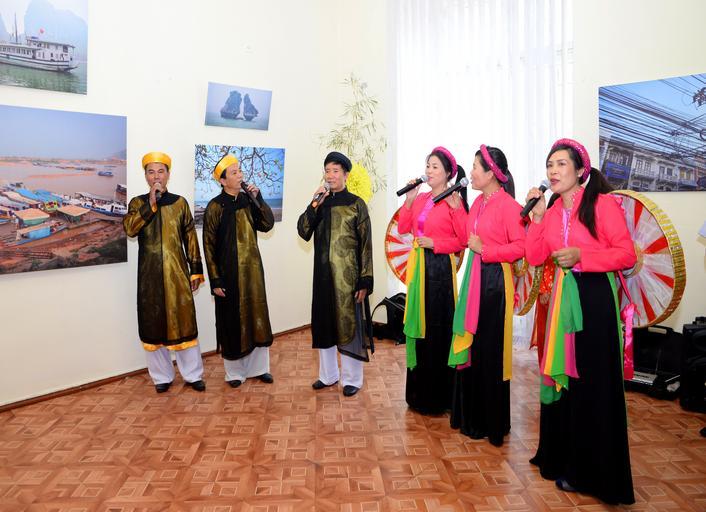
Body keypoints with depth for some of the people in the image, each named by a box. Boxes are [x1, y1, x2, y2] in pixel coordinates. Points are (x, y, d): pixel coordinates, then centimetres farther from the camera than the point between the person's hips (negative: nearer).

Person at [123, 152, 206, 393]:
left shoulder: (180, 202, 5)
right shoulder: (138, 203, 6)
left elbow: (190, 238, 5)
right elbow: (129, 228, -14)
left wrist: (195, 270, 2)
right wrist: (150, 204, -20)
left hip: (177, 272, 0)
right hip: (150, 274, 1)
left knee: (184, 321, 2)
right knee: (153, 323, 6)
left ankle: (193, 374, 14)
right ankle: (162, 376, 20)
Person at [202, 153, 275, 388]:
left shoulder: (248, 201, 5)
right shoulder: (215, 207, -9)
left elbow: (267, 224, -3)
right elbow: (209, 246, -9)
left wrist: (258, 198, -12)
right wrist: (215, 280, -12)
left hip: (252, 271, 5)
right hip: (229, 273, -5)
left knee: (257, 318, 10)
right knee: (232, 321, 5)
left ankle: (259, 367, 25)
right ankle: (235, 372, 21)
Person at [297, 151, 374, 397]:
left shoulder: (356, 204, -5)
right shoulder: (320, 202, 9)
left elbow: (366, 245, -7)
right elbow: (304, 232, -2)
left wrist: (365, 281, -12)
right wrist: (314, 206, -14)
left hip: (348, 275, -5)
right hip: (324, 273, 5)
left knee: (349, 323, 2)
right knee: (324, 323, 12)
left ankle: (352, 378, 17)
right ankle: (328, 374, 28)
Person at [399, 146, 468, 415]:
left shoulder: (453, 201, -8)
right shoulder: (420, 198, 11)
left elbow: (463, 240, -12)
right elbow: (403, 229, 9)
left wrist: (435, 243, -17)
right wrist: (409, 200, 1)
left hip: (440, 267, -7)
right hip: (417, 266, 7)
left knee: (437, 327, 1)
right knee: (419, 326, 13)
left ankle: (438, 395, 16)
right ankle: (419, 391, 27)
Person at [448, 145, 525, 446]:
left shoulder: (508, 205, -13)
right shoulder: (478, 202, 12)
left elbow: (520, 247, -18)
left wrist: (485, 250, -16)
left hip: (495, 280, -8)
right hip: (474, 277, 8)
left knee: (489, 348, 1)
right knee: (470, 344, 13)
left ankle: (491, 423, 19)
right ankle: (470, 416, 29)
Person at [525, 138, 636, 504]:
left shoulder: (602, 203, -7)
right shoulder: (552, 211, 11)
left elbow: (627, 254, -11)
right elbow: (534, 257, 3)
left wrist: (581, 256, -22)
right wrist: (537, 216, -3)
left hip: (595, 297, -6)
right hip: (563, 297, 6)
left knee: (593, 383, 1)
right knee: (562, 377, 12)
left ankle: (592, 472, 18)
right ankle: (562, 458, 29)